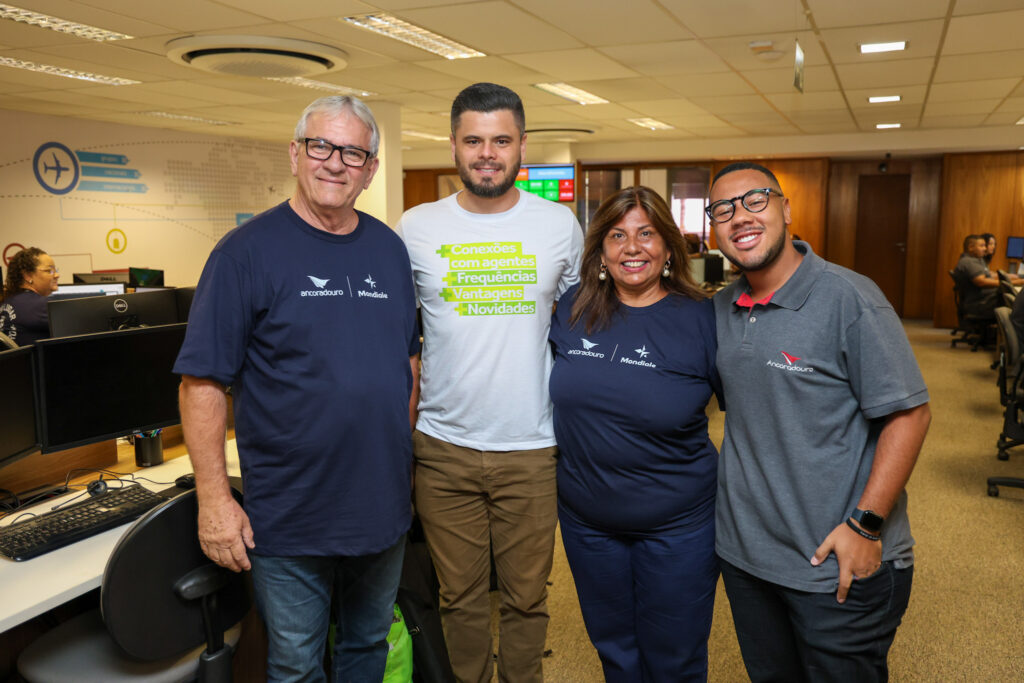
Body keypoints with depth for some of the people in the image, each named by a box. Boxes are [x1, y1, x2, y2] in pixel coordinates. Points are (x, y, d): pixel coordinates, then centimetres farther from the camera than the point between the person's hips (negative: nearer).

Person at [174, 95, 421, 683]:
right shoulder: (249, 250, -11)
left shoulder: (389, 248, 5)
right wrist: (214, 498, -15)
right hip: (289, 521, -4)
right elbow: (203, 381, -12)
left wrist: (407, 453, 9)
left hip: (384, 505, 5)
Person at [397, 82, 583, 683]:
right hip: (443, 446, 1)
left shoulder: (561, 225, 1)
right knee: (461, 596, 15)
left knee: (526, 598, 12)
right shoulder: (415, 228, 0)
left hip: (531, 448, 0)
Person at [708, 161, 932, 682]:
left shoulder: (849, 298, -15)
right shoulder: (720, 310, 4)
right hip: (743, 552, 6)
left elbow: (909, 413, -15)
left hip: (842, 565, -5)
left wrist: (866, 526, -18)